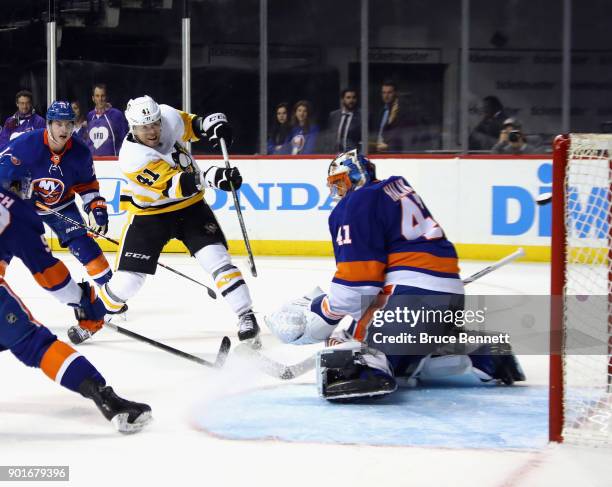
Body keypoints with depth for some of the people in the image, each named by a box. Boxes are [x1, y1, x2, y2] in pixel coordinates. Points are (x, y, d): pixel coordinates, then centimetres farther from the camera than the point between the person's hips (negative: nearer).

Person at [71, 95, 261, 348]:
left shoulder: (168, 116, -16)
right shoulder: (132, 156, -30)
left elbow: (190, 124, 8)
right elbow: (175, 184, -38)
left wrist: (213, 124, -14)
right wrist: (212, 177, -52)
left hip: (190, 206, 3)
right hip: (148, 213, -3)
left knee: (215, 257, -15)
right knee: (127, 279, -2)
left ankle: (247, 316, -10)